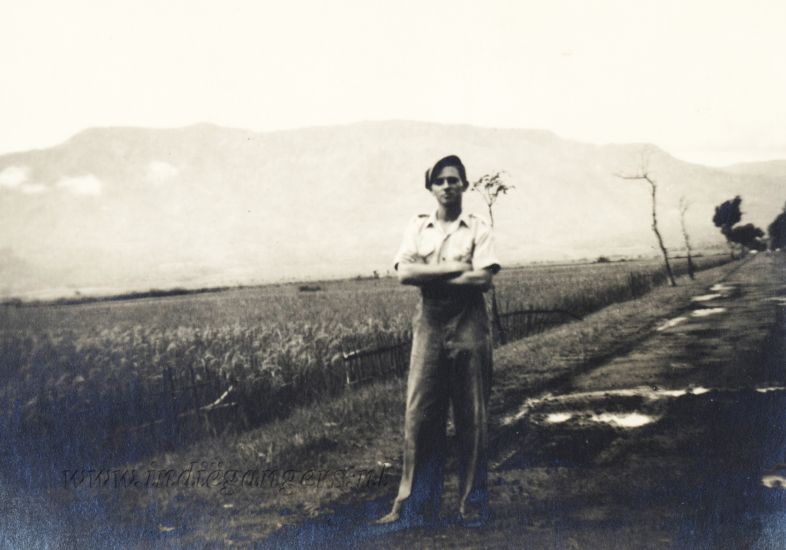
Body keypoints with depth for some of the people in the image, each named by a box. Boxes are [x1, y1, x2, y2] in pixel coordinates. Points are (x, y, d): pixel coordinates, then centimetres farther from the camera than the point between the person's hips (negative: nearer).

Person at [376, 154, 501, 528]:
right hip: (429, 325, 2)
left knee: (471, 417, 2)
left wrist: (428, 277, -9)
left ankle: (471, 503, 12)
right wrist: (453, 267, -11)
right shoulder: (417, 228, 9)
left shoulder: (478, 230, 2)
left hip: (469, 326, -1)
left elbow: (483, 279, -10)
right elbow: (404, 273, -6)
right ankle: (411, 504, 6)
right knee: (420, 415, 0)